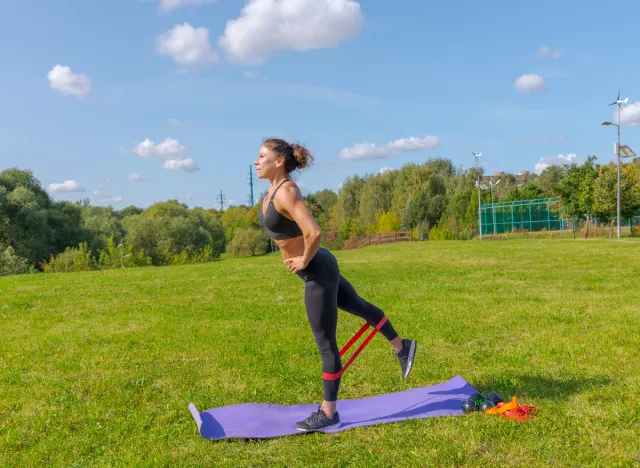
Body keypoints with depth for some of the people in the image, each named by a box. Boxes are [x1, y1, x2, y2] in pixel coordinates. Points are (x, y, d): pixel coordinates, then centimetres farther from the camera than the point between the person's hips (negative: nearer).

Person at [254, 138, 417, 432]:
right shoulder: (273, 191, 5)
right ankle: (401, 347, 48)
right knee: (358, 306, 26)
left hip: (317, 273, -10)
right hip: (318, 269, 10)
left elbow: (314, 233, -36)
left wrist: (304, 260, -20)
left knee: (325, 344, 3)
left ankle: (328, 413, 18)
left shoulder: (286, 192, -24)